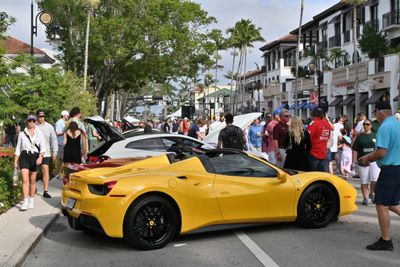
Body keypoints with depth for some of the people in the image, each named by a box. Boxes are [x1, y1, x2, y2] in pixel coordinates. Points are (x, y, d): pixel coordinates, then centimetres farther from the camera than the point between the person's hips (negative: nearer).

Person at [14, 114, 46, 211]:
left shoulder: (39, 133, 5)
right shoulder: (22, 133, 7)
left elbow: (43, 147, -2)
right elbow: (18, 147, 10)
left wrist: (40, 157, -19)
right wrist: (15, 161, 6)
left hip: (35, 157, 1)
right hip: (24, 156, -1)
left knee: (32, 180, 9)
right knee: (25, 180, -12)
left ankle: (31, 201, 19)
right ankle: (25, 202, -15)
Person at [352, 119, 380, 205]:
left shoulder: (375, 136, 7)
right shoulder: (359, 137, 6)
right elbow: (355, 150, 4)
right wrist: (354, 161, -4)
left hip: (374, 160, 0)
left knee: (375, 179, -11)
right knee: (364, 181, 4)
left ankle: (371, 193, 13)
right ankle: (365, 197, 14)